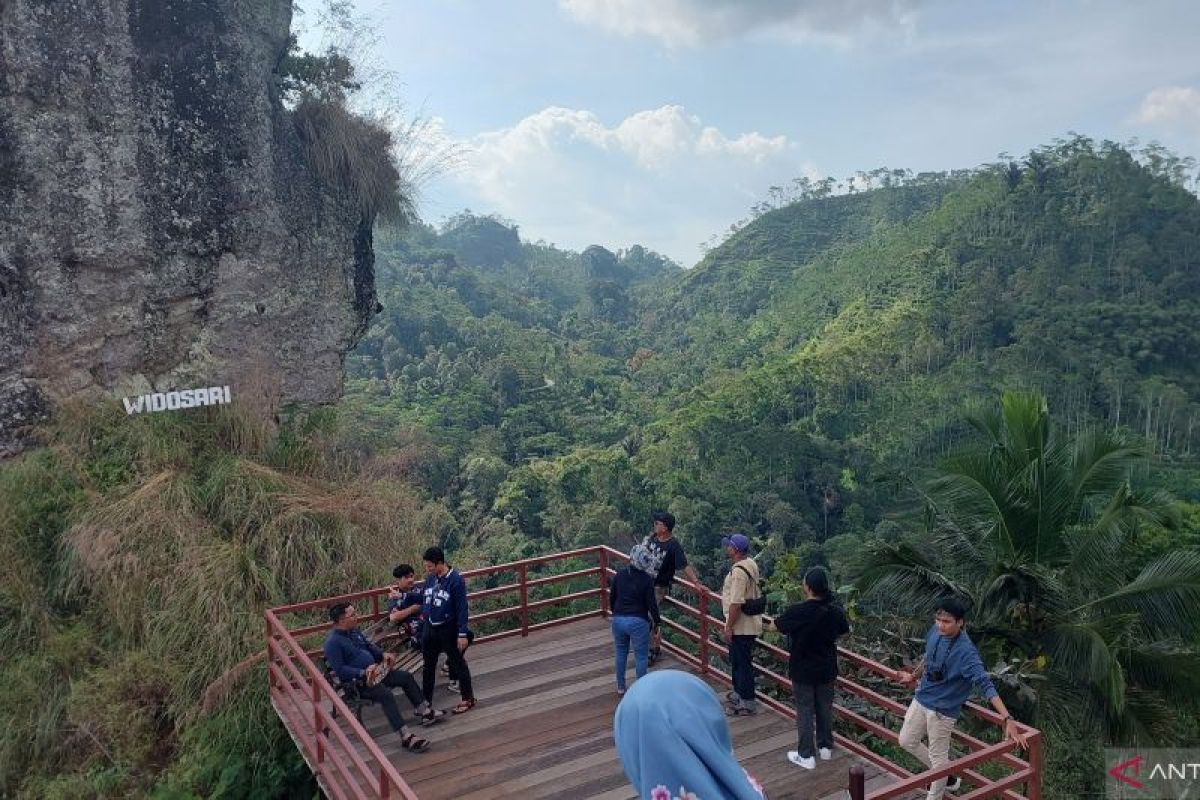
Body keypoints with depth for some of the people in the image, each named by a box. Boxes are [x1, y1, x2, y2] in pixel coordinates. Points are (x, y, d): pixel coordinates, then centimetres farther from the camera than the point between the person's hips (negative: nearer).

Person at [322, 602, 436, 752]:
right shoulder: (333, 642, -18)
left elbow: (369, 646, 22)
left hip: (373, 672, 10)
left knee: (407, 677, 6)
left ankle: (425, 712, 15)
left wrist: (383, 655, 4)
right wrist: (363, 672, -32)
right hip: (356, 681, -10)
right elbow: (340, 670, -24)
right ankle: (406, 737, -35)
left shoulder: (354, 630, 10)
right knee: (386, 694, -32)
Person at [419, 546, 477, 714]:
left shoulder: (455, 580, -19)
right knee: (428, 666, 16)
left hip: (448, 629, -6)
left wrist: (463, 634, -18)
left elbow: (462, 608, -18)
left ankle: (468, 699, 23)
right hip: (429, 629, 6)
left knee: (458, 664, 8)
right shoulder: (430, 578, -1)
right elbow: (423, 598, 13)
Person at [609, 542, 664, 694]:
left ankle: (620, 687, 31)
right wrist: (657, 620, 9)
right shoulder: (647, 579, -12)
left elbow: (612, 597, 9)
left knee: (621, 653, 21)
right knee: (641, 656, 9)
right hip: (638, 622, -4)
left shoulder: (619, 574, 0)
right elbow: (651, 603, -9)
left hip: (618, 619, 4)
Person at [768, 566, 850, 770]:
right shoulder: (835, 611, -10)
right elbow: (845, 631, 10)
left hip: (802, 671, -4)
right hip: (827, 670, 4)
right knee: (825, 708, 19)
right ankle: (826, 747, 33)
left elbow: (774, 626, -9)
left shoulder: (796, 612, -24)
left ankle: (806, 755, 13)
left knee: (804, 712, 7)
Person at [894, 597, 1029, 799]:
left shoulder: (966, 651, -28)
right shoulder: (936, 631, -8)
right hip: (921, 699, 7)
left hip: (943, 709, -7)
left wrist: (1007, 718, -42)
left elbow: (985, 685, -33)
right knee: (907, 741, 19)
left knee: (938, 756, 8)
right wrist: (914, 676, 29)